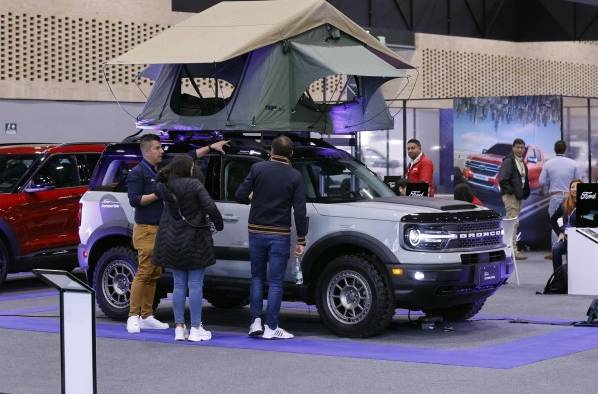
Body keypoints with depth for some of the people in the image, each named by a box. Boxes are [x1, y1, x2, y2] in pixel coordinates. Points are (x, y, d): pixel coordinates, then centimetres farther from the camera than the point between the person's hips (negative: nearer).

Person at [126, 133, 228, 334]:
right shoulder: (137, 173, -7)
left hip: (161, 230, 8)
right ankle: (134, 316, -8)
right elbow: (134, 200, -15)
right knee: (144, 273, -11)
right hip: (146, 230, -8)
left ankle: (147, 316, 12)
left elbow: (189, 157, 20)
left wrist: (211, 147, 21)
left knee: (154, 274, 8)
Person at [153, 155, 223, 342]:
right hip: (194, 242, -5)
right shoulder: (194, 184, -13)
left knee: (179, 285, 11)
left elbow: (157, 192, 25)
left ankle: (179, 328, 10)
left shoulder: (163, 187, 2)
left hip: (172, 242, 5)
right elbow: (210, 207, -18)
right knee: (195, 285, 1)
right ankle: (196, 329, 2)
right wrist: (219, 224, -3)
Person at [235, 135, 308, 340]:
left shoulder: (258, 168, -4)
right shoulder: (295, 176, -4)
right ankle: (271, 327, 3)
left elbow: (240, 195, -7)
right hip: (280, 235, -1)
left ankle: (256, 321, 8)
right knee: (275, 281, 3)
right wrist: (301, 241, -2)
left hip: (256, 231, 2)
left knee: (257, 276, 15)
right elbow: (300, 211, -7)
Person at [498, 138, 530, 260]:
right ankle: (513, 250, -14)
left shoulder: (522, 162, 18)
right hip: (510, 195, -9)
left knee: (513, 223, 13)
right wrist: (510, 190, -19)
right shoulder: (508, 161, -11)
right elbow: (502, 179, -18)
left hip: (519, 196, 9)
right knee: (513, 222, -12)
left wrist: (524, 193, 13)